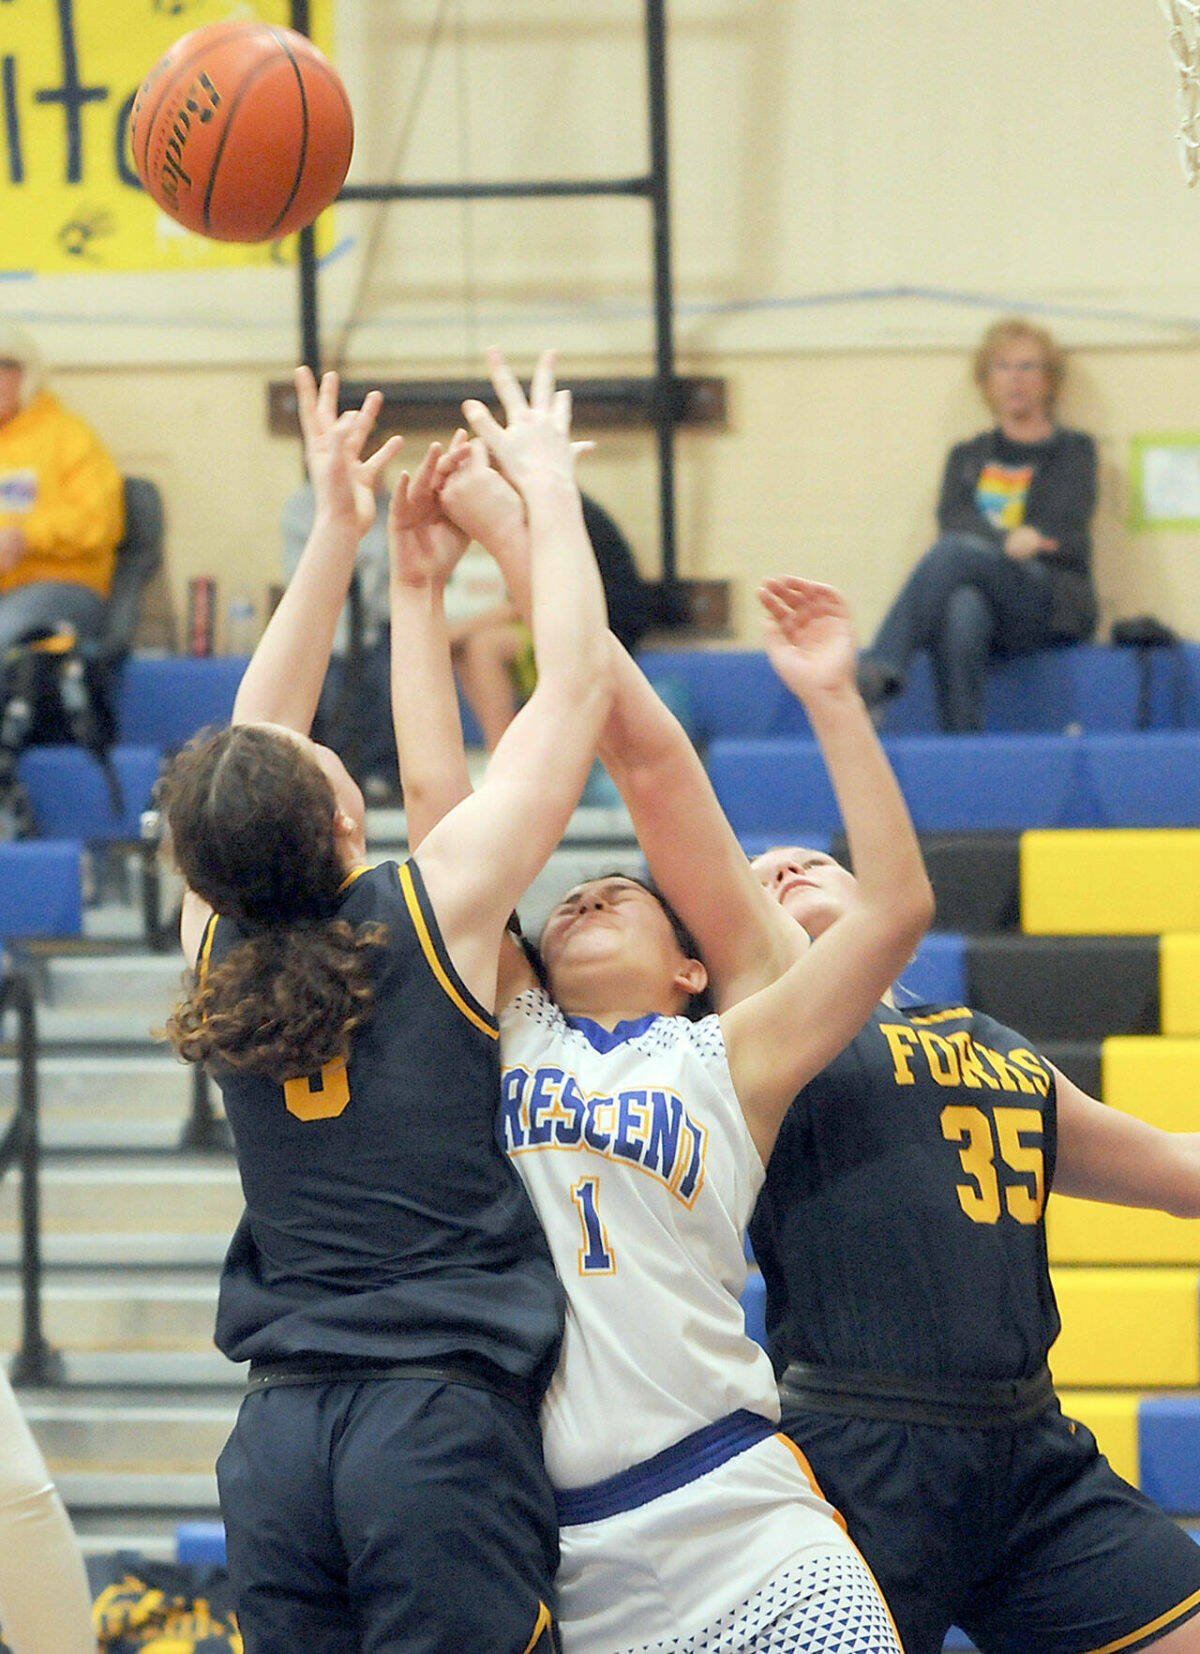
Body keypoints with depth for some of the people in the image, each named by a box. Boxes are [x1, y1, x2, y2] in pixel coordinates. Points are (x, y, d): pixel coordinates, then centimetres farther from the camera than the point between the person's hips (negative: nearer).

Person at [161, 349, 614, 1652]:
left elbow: (252, 741, 23)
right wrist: (544, 484, 13)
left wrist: (340, 528, 27)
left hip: (275, 1436, 5)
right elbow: (575, 685, 2)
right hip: (441, 1423, -5)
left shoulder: (216, 946, 6)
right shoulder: (437, 908, -6)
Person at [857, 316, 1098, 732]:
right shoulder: (967, 456, 27)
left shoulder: (1073, 451, 19)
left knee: (953, 552, -34)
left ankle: (877, 669, -50)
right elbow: (953, 520, 5)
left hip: (1049, 598, -2)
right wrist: (1005, 542, -17)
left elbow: (1059, 529, 3)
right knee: (962, 610, -40)